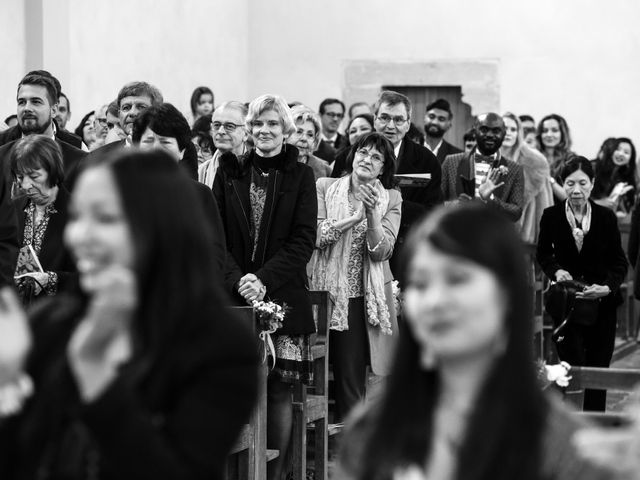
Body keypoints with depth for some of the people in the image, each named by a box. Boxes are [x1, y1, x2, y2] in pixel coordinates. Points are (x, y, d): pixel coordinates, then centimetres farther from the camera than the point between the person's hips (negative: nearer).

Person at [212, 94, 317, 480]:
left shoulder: (300, 176, 6)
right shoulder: (230, 173, 10)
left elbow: (303, 241, -1)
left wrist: (264, 280, -14)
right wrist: (237, 281, -12)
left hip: (284, 295, -1)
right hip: (234, 297, 1)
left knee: (279, 389, -3)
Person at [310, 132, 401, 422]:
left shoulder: (390, 199, 7)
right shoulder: (325, 188, 4)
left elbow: (382, 251, -4)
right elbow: (314, 236, -8)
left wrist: (372, 213, -17)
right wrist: (354, 217, -15)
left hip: (371, 295, 1)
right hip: (332, 291, -1)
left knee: (355, 371, -2)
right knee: (349, 371, -1)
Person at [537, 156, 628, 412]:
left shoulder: (607, 217, -4)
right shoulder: (551, 216, -4)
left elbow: (619, 263, 0)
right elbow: (543, 254, 11)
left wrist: (607, 287, -18)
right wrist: (556, 270, -10)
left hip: (602, 304, 1)